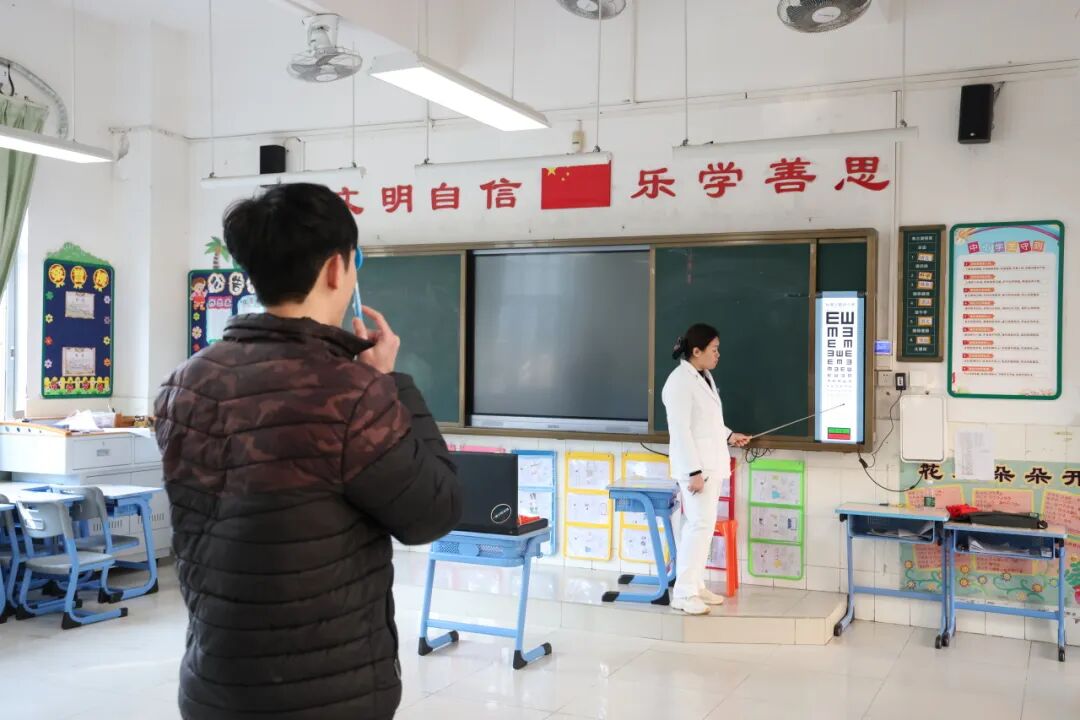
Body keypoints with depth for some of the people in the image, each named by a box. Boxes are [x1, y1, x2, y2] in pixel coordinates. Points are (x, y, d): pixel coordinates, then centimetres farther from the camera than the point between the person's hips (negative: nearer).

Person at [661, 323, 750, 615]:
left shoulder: (705, 377, 13)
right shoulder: (680, 381, -16)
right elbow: (680, 430, -20)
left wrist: (729, 436, 12)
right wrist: (694, 471, -22)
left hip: (712, 463, 9)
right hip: (696, 465, -9)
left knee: (702, 524, 12)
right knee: (701, 523, -10)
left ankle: (695, 585, 19)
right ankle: (683, 593, -5)